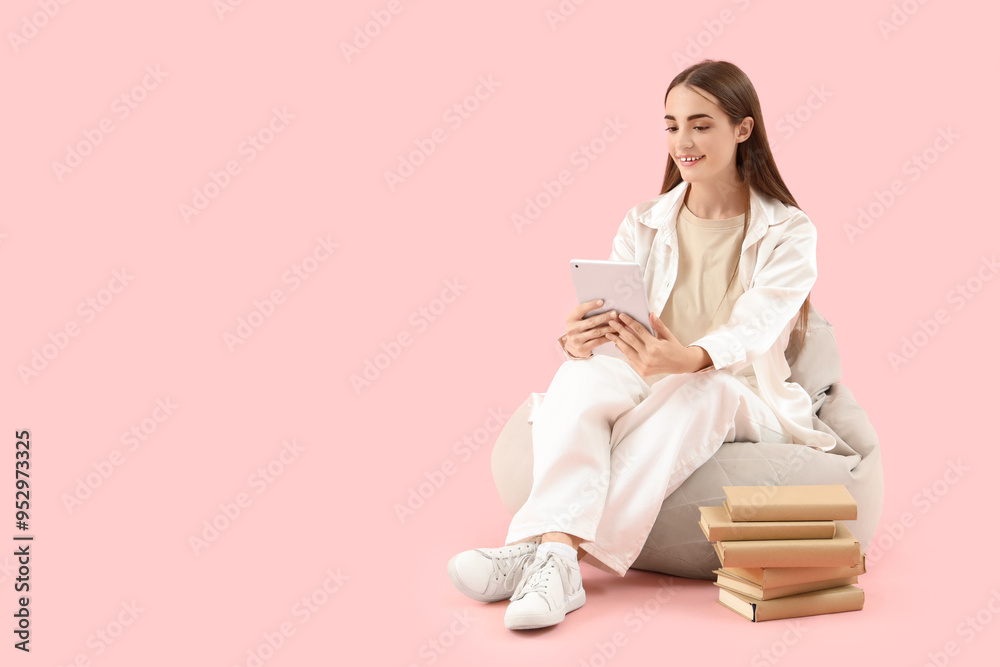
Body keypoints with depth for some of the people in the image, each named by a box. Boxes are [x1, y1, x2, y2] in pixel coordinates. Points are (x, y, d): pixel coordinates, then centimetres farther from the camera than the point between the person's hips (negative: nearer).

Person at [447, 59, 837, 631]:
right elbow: (610, 315, -5)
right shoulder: (644, 225, 10)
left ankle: (548, 549, -46)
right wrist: (580, 340, -32)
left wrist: (687, 359, -42)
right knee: (581, 374, -31)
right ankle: (555, 554, -51)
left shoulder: (788, 233, -1)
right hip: (645, 391, 2)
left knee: (698, 390, -38)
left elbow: (753, 330, -19)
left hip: (743, 403, -2)